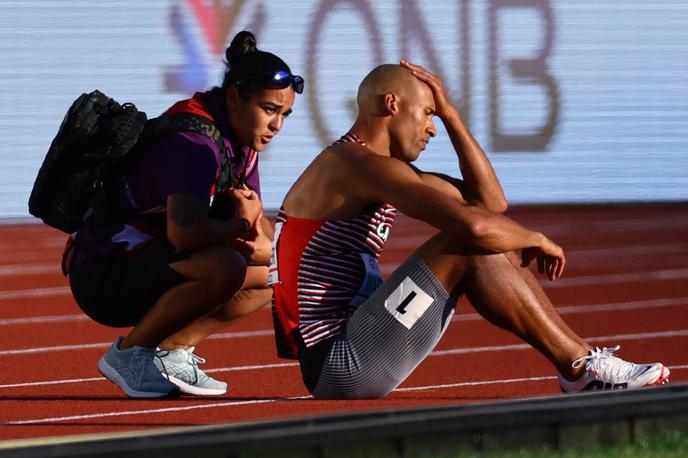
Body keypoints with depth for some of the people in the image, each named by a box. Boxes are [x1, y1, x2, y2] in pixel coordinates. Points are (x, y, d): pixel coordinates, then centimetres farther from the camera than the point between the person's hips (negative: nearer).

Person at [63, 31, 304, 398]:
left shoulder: (240, 142, 10)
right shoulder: (192, 140, -22)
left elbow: (263, 233, 11)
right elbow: (184, 230, -36)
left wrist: (263, 245, -14)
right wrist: (241, 226, -17)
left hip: (144, 265, 10)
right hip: (104, 276, -10)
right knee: (224, 267, -34)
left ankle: (172, 350, 5)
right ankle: (130, 353, -14)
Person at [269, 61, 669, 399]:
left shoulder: (380, 168, 18)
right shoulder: (361, 164, -15)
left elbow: (491, 200, 20)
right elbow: (474, 224, -26)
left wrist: (451, 115, 15)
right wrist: (536, 241, -7)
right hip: (337, 364, -11)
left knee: (496, 253, 11)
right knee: (468, 247, -16)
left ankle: (581, 360, 8)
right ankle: (581, 367, -10)